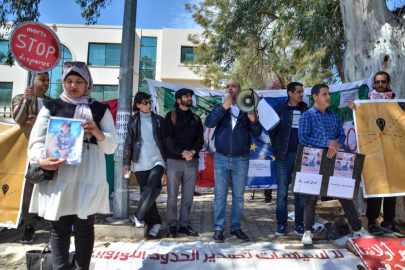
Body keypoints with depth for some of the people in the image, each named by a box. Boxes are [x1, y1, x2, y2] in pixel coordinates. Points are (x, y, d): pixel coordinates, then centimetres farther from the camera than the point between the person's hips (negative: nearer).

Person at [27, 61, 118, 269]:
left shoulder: (100, 109, 10)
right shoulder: (51, 107, 8)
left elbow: (111, 146, 5)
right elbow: (36, 140, 2)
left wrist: (97, 133, -15)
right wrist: (41, 160, -19)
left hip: (88, 178, 0)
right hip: (57, 178, 0)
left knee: (85, 227, 7)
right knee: (58, 227, 8)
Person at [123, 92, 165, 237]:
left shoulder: (159, 120, 7)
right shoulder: (133, 121, 7)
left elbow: (165, 140, 7)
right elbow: (129, 142, 6)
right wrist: (127, 162, 3)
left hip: (157, 161, 0)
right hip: (140, 163, 1)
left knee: (152, 190, -16)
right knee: (146, 192, 4)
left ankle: (138, 216, 3)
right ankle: (154, 222, 16)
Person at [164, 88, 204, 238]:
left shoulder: (196, 118, 14)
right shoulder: (171, 116, 4)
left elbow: (200, 139, 7)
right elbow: (168, 138, -6)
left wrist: (193, 151, -13)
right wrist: (182, 152, -17)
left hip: (192, 162, 3)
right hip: (174, 161, -3)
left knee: (188, 196, 6)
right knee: (172, 195, 2)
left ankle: (184, 224, 17)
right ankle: (172, 225, 12)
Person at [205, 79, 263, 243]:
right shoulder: (219, 107, 6)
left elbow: (257, 134, 3)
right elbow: (209, 123, -12)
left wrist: (253, 121, -17)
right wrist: (224, 107, -18)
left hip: (241, 159, 1)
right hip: (221, 158, 0)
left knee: (239, 195, 8)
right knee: (220, 194, 3)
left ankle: (235, 227, 21)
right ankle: (219, 228, 12)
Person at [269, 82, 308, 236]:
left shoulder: (306, 110, 9)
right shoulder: (280, 110, 5)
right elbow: (272, 131, 4)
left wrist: (308, 153, -5)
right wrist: (277, 149, -1)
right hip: (284, 157, -1)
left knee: (301, 192, 5)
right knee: (282, 192, 3)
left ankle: (299, 225, 15)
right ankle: (281, 225, 12)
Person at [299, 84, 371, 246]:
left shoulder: (334, 116, 14)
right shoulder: (307, 116, -3)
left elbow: (342, 135, 9)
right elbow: (303, 138, -15)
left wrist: (336, 145, -15)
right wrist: (328, 143, -19)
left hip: (334, 161, 4)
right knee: (311, 197, 4)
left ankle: (358, 229, 23)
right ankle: (308, 231, 16)